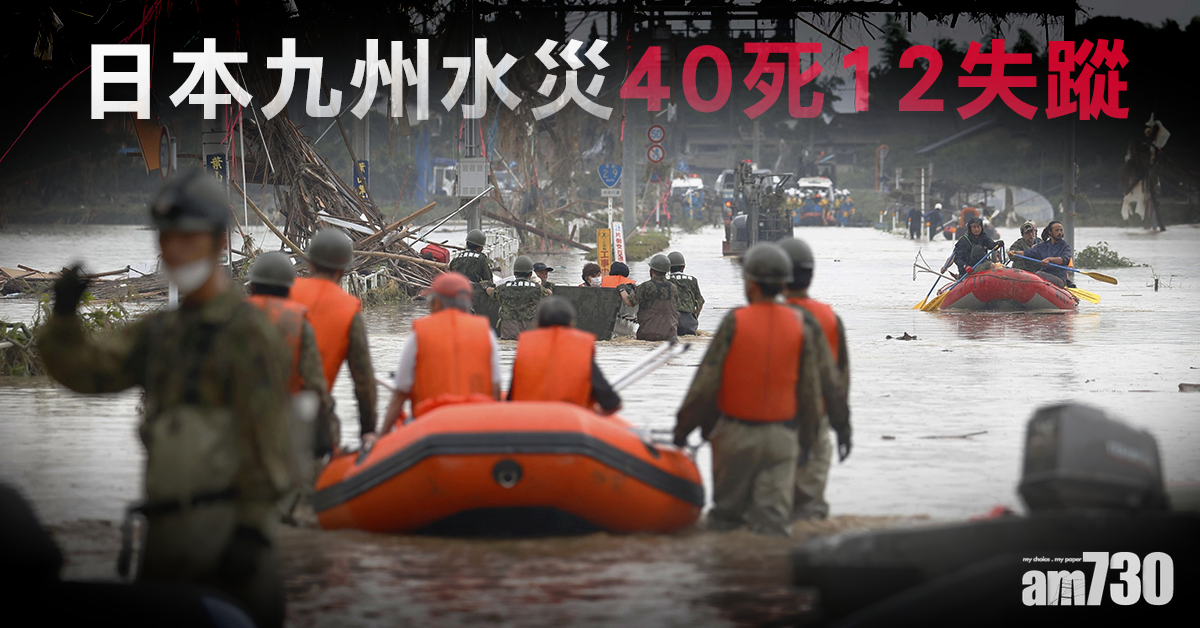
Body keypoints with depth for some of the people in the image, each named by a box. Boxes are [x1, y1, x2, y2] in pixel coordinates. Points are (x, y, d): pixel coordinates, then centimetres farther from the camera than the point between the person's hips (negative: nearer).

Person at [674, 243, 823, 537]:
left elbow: (706, 382, -11)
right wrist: (806, 437, 12)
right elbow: (810, 390, 0)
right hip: (781, 435, 2)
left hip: (736, 434, -2)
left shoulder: (735, 323, -11)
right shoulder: (799, 327, -3)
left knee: (726, 514, 11)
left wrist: (683, 427, -1)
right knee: (775, 518, 2)